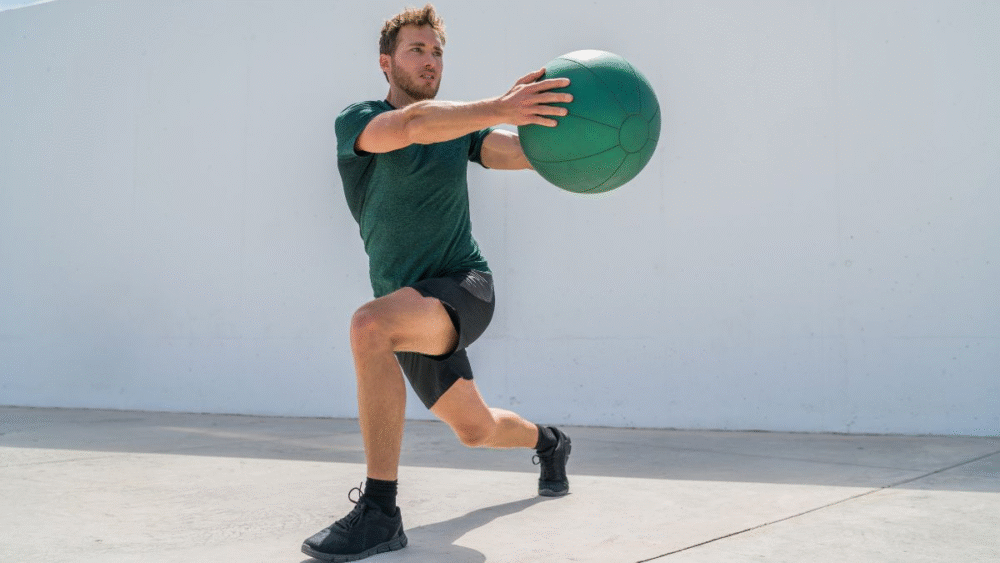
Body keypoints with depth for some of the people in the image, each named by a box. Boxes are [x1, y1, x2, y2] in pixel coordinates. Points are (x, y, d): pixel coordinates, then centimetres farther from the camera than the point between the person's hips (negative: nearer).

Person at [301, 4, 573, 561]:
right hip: (412, 307, 3)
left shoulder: (459, 126, 4)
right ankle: (550, 441, 53)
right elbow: (412, 125, -27)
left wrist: (559, 117, -35)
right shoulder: (356, 120, -4)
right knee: (476, 430, 18)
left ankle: (379, 512, -29)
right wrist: (500, 108, -41)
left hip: (464, 286, -3)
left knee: (370, 326, -34)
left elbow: (522, 151, -13)